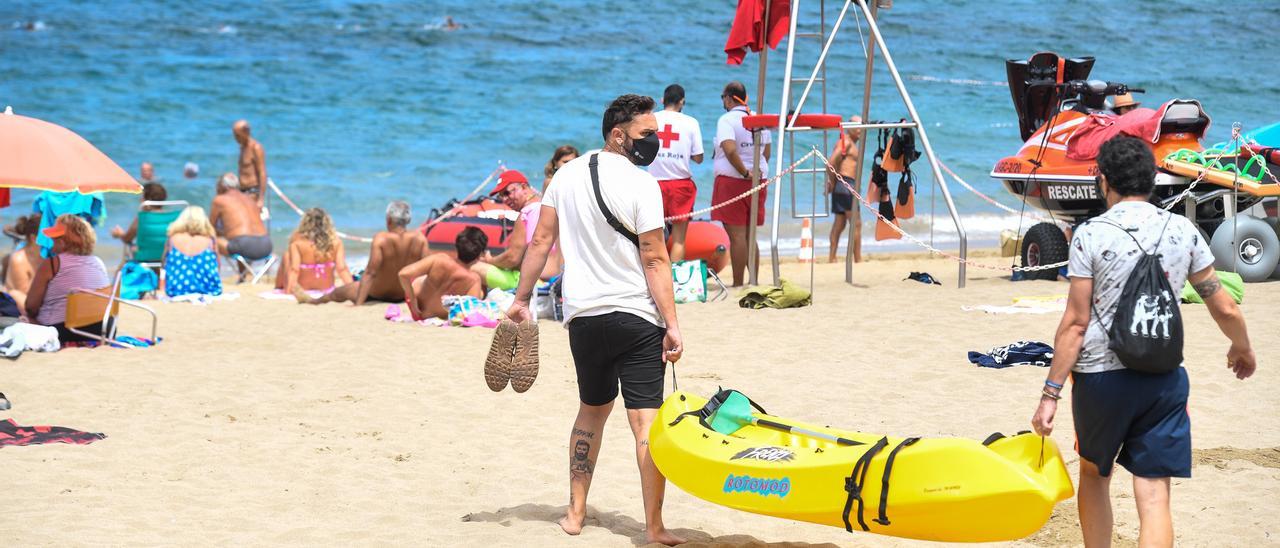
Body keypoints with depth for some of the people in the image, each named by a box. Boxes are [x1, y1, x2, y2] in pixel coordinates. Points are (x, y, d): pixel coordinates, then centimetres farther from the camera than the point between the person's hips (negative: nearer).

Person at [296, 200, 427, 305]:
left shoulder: (381, 239, -26)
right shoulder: (420, 238, -16)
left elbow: (370, 272, -27)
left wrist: (358, 303, -24)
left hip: (379, 294, -4)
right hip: (404, 295, 4)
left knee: (339, 292, 27)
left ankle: (312, 301, 55)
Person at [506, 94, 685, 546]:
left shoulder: (567, 175, 6)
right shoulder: (641, 185, -11)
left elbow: (540, 242, 6)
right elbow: (655, 261, -14)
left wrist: (521, 299, 13)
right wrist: (672, 325, -13)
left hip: (583, 317, 6)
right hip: (636, 318, -5)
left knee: (592, 410, 22)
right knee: (646, 420, -4)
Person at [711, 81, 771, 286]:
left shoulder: (727, 120, -11)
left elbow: (730, 150, -24)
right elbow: (767, 152, 15)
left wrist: (745, 172, -17)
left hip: (731, 180, -7)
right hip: (758, 181, 7)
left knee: (736, 235, -6)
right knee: (750, 236, 14)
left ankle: (737, 284, -5)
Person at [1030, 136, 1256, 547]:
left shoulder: (1090, 235, -7)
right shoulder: (1183, 231, 2)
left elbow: (1075, 323, -9)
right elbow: (1224, 308, 8)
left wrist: (1051, 393, -5)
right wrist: (1243, 349, 28)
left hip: (1100, 376, -2)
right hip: (1164, 380, 2)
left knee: (1094, 474, 23)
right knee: (1154, 498, -1)